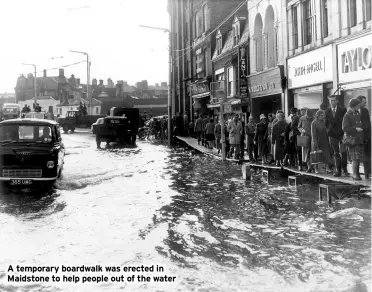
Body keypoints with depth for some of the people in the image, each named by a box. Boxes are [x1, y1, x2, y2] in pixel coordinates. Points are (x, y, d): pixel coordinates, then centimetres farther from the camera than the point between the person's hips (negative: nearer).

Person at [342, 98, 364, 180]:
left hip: (359, 139, 7)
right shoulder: (347, 115, -7)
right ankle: (354, 174, -4)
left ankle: (357, 173, 16)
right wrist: (355, 129, -19)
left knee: (359, 158, 7)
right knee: (355, 158, -11)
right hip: (352, 138, -7)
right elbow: (345, 128, -13)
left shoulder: (358, 114, 15)